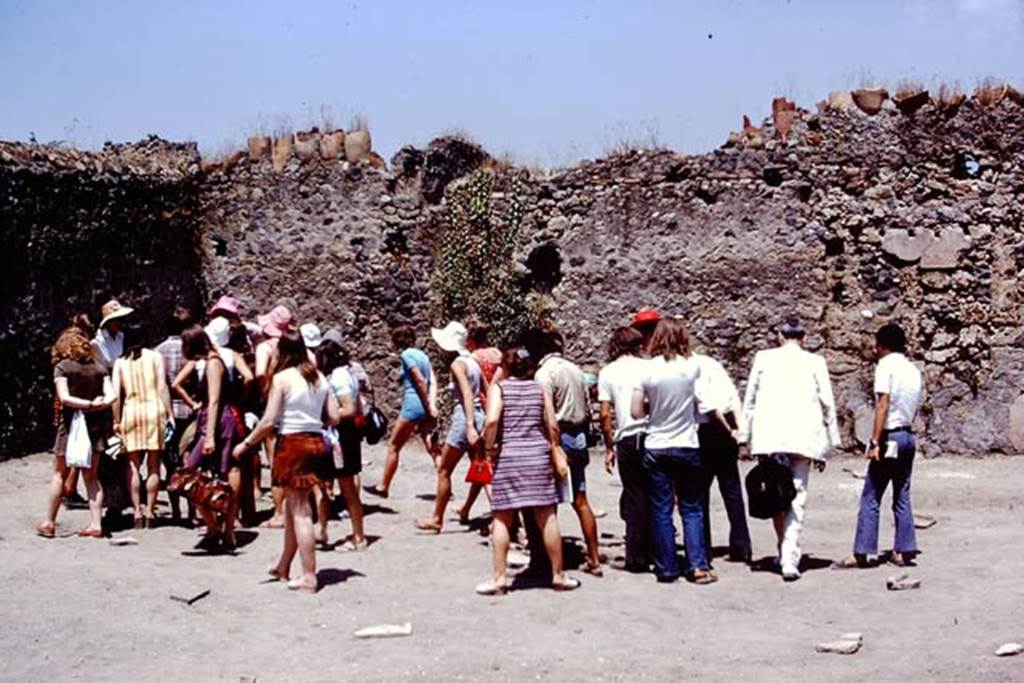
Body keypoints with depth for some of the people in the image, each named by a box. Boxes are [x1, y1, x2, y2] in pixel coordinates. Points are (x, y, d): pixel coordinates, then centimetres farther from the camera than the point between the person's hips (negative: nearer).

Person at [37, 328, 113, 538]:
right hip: (96, 425, 3)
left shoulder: (62, 367, -4)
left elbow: (64, 397, -15)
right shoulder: (99, 368, 6)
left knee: (60, 474, 9)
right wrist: (97, 405, -17)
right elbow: (111, 396, -5)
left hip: (72, 423, -3)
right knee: (91, 475, 9)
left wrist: (89, 404, -12)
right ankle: (96, 524, 3)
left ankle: (49, 523, 16)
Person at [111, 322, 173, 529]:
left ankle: (137, 513, 3)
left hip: (130, 412, 1)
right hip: (153, 410, -1)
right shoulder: (155, 357, 3)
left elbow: (116, 395, 1)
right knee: (153, 466, 5)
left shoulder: (120, 362, 6)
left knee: (133, 466, 7)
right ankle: (150, 512, 4)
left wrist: (116, 421, 8)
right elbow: (162, 388, -3)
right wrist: (169, 413, 1)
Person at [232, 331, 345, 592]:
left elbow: (268, 421, -12)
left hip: (292, 443, -6)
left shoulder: (282, 378, -9)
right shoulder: (319, 377, 8)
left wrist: (245, 444, -1)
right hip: (316, 443, 6)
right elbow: (334, 418, 8)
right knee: (294, 507, 18)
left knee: (300, 511, -3)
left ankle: (309, 576, -3)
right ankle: (283, 567, 30)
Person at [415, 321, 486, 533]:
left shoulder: (457, 364, -11)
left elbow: (467, 394, -22)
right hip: (479, 417, 8)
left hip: (464, 418, -8)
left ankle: (437, 519, 16)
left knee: (443, 470, 7)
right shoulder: (473, 362, 11)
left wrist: (470, 426, -28)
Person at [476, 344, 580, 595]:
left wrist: (489, 447, -6)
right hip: (538, 456, 3)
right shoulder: (539, 389, 7)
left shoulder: (498, 388, -2)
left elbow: (492, 420, -18)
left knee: (501, 520, 4)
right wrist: (556, 451, 14)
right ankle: (558, 575, 15)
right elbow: (552, 426, 3)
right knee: (547, 518, 7)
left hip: (507, 458, -2)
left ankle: (499, 578, 5)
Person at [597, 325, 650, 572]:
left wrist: (609, 447, 7)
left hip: (627, 440, 0)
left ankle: (636, 558, 6)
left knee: (635, 498, 5)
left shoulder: (607, 372, 4)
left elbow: (605, 415, 0)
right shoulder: (647, 367, 3)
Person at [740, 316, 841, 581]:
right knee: (797, 497, 0)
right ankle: (789, 559, -9)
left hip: (769, 437, 1)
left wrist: (745, 436, 14)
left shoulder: (763, 358, 8)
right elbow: (827, 404, 6)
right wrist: (826, 448, 12)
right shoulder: (815, 362, 6)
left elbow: (750, 399, 8)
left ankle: (785, 553, 18)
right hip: (804, 437, -1)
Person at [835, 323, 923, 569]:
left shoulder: (886, 365, -10)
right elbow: (915, 408, 13)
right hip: (908, 436, 8)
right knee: (902, 497, 12)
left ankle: (861, 553, -4)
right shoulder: (913, 369, 13)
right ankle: (903, 550, 12)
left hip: (890, 437, -7)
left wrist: (875, 442, -18)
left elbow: (883, 405, -17)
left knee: (870, 498, -4)